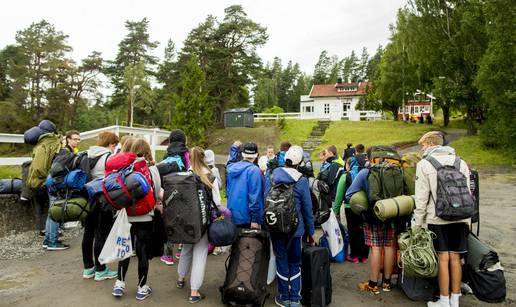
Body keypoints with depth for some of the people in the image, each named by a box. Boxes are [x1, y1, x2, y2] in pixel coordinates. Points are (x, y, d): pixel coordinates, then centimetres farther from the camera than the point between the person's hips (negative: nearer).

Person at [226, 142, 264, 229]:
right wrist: (256, 219, -17)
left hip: (232, 216, 6)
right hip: (246, 217, -6)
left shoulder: (231, 168, 5)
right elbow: (255, 196, -19)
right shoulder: (254, 170, -15)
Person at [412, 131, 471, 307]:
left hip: (438, 219, -4)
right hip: (459, 218, 4)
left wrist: (417, 222, -1)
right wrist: (467, 220, 18)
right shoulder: (460, 162, 10)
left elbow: (421, 198, -7)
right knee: (455, 257, 10)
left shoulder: (424, 164, -4)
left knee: (443, 259, 2)